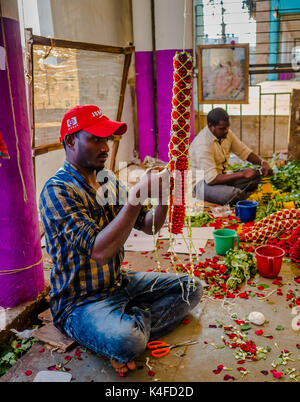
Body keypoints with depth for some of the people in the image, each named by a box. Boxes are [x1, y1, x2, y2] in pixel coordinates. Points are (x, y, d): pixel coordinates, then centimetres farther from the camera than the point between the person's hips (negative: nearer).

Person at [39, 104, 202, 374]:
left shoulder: (108, 180, 4)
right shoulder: (58, 191, -19)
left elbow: (149, 226, 6)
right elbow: (99, 251, -31)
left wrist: (163, 196, -14)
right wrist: (137, 196, -31)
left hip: (119, 282, 8)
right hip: (81, 300, -7)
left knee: (191, 287, 3)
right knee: (125, 341, -35)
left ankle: (133, 324, -5)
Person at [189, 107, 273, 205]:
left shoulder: (226, 133, -2)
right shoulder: (203, 144, -27)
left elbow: (245, 152, 10)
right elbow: (211, 179, -32)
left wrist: (262, 162, -11)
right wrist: (242, 174, -30)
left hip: (221, 176, 8)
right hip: (202, 182, -8)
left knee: (256, 175, -5)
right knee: (231, 194, -35)